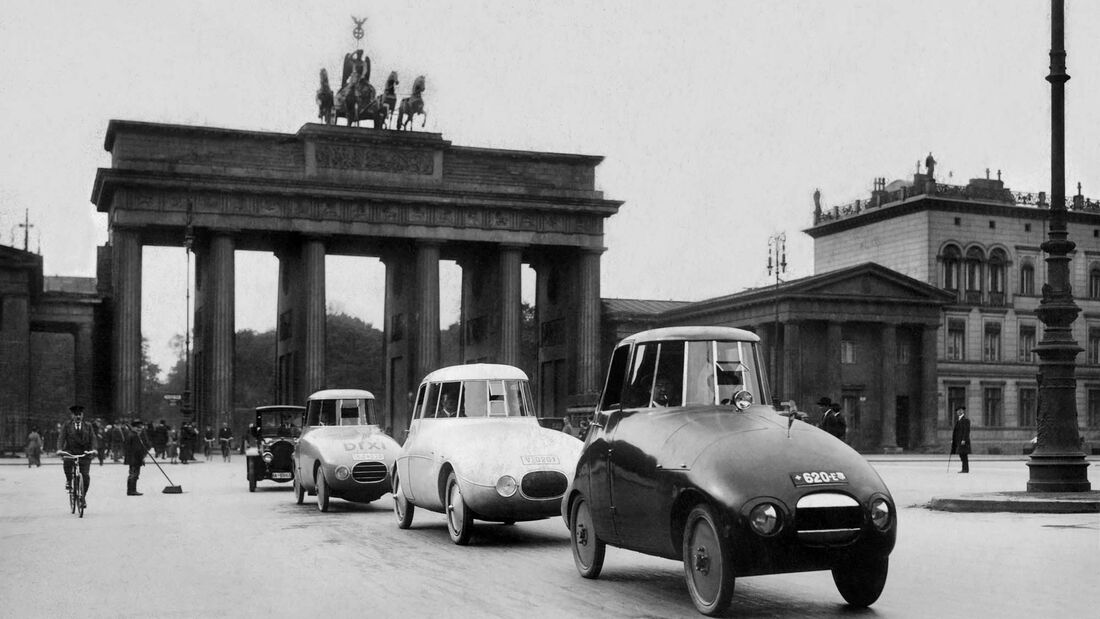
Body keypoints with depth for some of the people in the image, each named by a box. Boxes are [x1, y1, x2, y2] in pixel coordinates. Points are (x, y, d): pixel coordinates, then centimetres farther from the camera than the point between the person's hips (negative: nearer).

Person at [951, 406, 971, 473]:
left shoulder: (966, 420, -10)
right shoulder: (958, 420, 18)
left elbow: (967, 431, -17)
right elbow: (956, 430, 20)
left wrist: (964, 440, -23)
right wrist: (952, 439, 15)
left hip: (963, 440, -9)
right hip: (958, 441, 9)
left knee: (964, 455, -9)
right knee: (961, 455, 7)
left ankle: (966, 469, -8)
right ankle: (964, 469, 10)